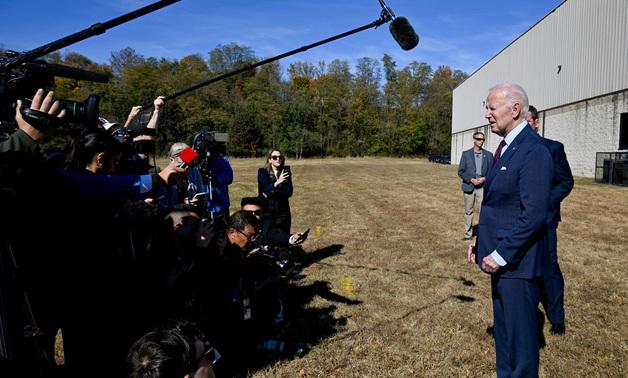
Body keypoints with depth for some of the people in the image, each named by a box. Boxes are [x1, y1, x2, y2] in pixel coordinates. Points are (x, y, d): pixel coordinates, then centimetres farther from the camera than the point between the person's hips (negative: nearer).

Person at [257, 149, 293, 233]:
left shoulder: (286, 172, 5)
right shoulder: (262, 172, 1)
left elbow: (289, 191, -2)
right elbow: (263, 191, -10)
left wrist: (271, 193, -13)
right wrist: (276, 183, -25)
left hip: (283, 210, 2)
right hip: (266, 210, -1)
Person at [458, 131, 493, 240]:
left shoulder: (488, 155, 5)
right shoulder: (466, 154, 3)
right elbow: (460, 172, 0)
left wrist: (484, 178, -14)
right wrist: (471, 180, -13)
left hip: (483, 187, 0)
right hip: (469, 187, 1)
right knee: (468, 211, 9)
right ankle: (468, 233, 21)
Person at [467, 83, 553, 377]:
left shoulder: (534, 151, -19)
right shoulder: (506, 147, 11)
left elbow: (534, 215, -23)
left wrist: (501, 254, -19)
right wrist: (481, 242, 11)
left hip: (516, 261, -9)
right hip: (500, 255, 9)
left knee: (520, 331, 7)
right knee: (503, 327, 21)